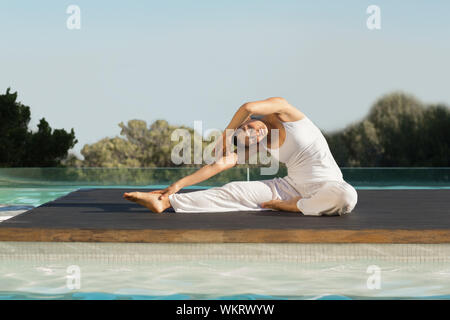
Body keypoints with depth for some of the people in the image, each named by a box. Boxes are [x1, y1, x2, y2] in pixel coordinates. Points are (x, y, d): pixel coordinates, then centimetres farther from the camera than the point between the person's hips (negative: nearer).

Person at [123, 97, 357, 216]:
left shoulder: (280, 110, -13)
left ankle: (286, 206, -21)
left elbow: (248, 108, -32)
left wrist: (225, 137, -15)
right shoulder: (258, 145, 1)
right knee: (236, 191, -12)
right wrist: (178, 184, -8)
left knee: (347, 196, -41)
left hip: (327, 183, -4)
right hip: (292, 185, 4)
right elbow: (220, 164, -3)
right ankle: (165, 202, -14)